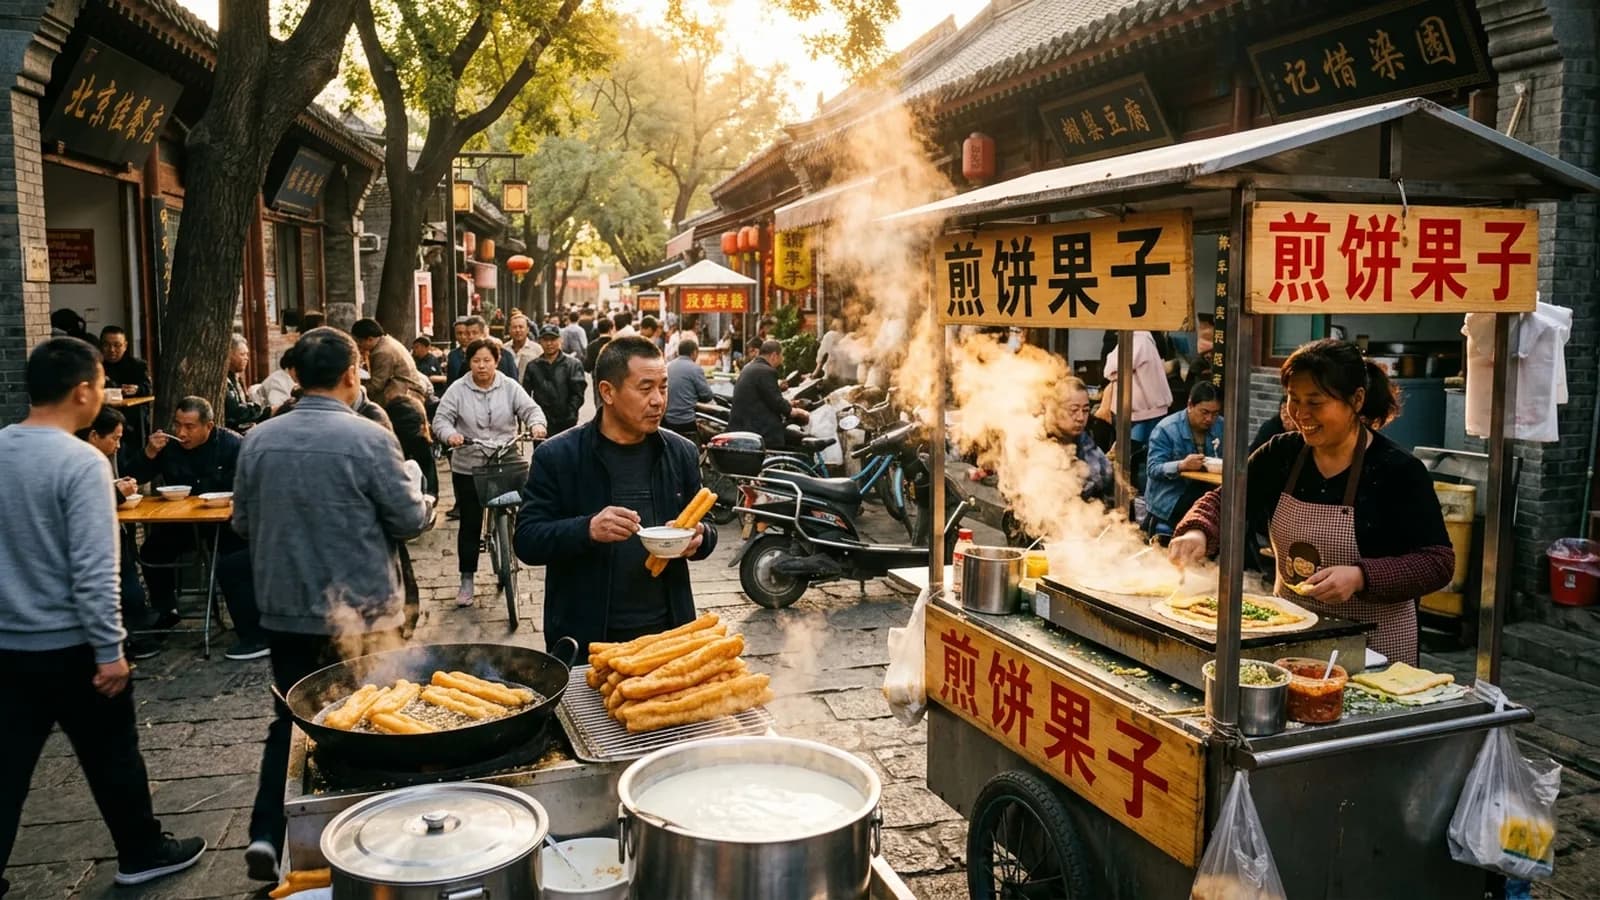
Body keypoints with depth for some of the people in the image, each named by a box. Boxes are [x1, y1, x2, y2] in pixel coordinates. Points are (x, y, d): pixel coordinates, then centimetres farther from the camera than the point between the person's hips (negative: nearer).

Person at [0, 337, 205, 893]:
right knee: (112, 758, 12)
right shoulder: (81, 463, -20)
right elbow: (94, 571, -22)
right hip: (69, 646, -6)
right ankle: (142, 853, 28)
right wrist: (109, 650, -15)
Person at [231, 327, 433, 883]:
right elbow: (410, 520, -11)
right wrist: (421, 497, 10)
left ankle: (268, 835, 8)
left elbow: (243, 522, 7)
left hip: (285, 610, 3)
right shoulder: (368, 439, -17)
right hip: (359, 612, -3)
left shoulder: (259, 440, -4)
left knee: (290, 718, 17)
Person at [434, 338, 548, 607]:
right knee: (470, 525, 3)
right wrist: (450, 434, -27)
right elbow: (441, 418, -4)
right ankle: (467, 580, 13)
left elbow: (530, 408, -5)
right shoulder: (458, 390, 0)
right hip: (467, 469, -1)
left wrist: (536, 424, -28)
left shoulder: (510, 387, 2)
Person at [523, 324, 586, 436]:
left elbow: (578, 394, -4)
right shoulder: (532, 366, 9)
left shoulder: (573, 364, 1)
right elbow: (525, 394, 7)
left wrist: (569, 416, -12)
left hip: (565, 424, -2)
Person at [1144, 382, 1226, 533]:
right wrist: (1181, 465, -34)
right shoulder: (1165, 429, -11)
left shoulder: (1221, 427, 6)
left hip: (1204, 491, 5)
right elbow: (1152, 469, -16)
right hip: (1168, 499, -5)